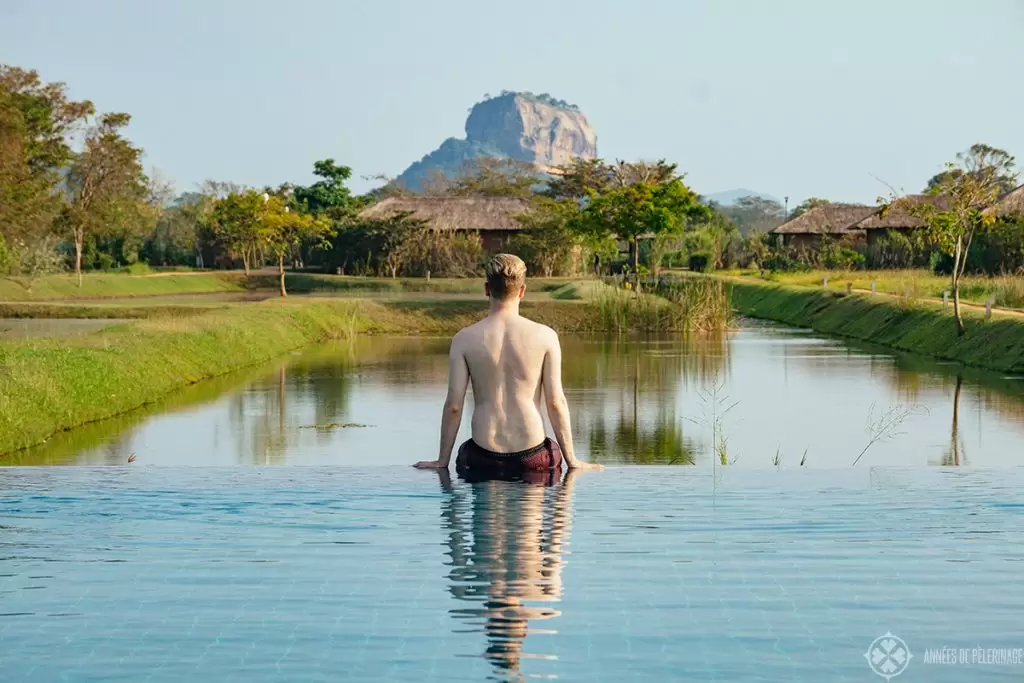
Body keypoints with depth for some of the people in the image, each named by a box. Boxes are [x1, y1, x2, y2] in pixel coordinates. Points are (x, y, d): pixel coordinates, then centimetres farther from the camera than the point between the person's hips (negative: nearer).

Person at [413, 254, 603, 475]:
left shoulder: (464, 339, -2)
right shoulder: (545, 336, -4)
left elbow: (453, 405, -3)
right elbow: (556, 402, -5)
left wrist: (442, 461, 7)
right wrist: (571, 461, 3)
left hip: (483, 459, 1)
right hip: (531, 456, -1)